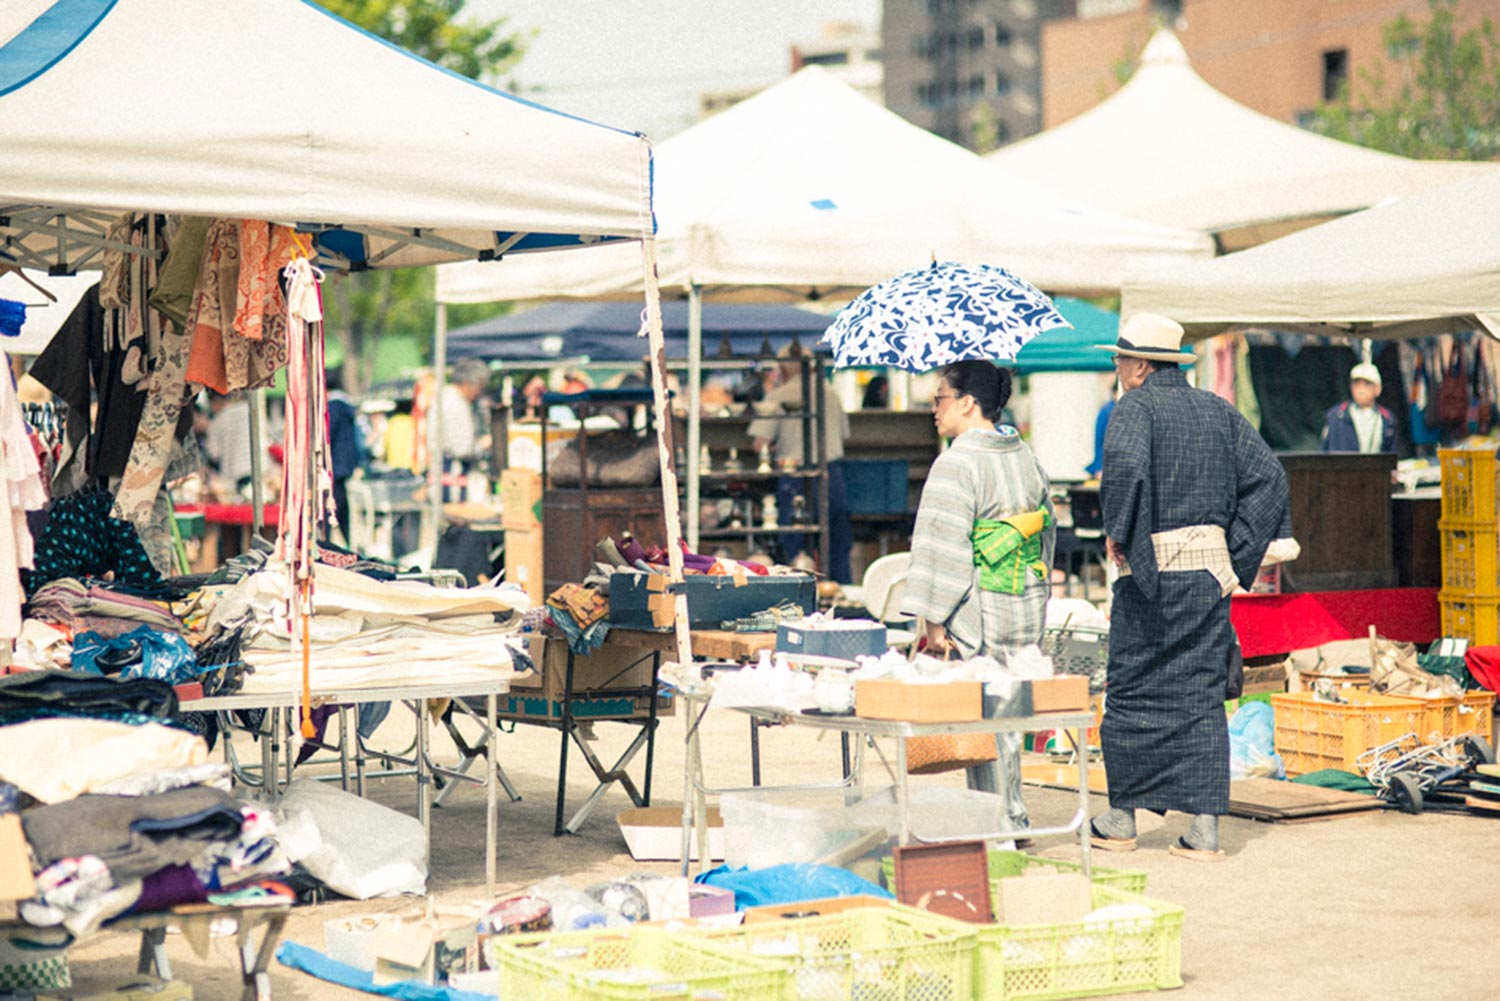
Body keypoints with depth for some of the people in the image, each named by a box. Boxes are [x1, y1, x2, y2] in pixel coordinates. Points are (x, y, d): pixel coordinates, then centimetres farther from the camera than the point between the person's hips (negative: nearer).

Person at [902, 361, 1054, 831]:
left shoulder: (957, 464, -14)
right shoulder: (1027, 458, 11)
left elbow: (943, 546, -18)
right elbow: (1047, 532, 18)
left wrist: (934, 620, -16)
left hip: (979, 613, -8)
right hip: (1028, 609, 8)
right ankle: (1012, 819, 22)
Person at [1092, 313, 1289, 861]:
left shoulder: (1135, 408, -7)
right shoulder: (1218, 411, 13)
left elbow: (1125, 465, -27)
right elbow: (1267, 476, 9)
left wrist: (1117, 532, -15)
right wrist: (1237, 551, 9)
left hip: (1150, 570, -5)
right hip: (1210, 570, 6)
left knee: (1132, 692, 6)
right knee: (1202, 694, 7)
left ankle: (1121, 817, 14)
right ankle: (1206, 826, 4)